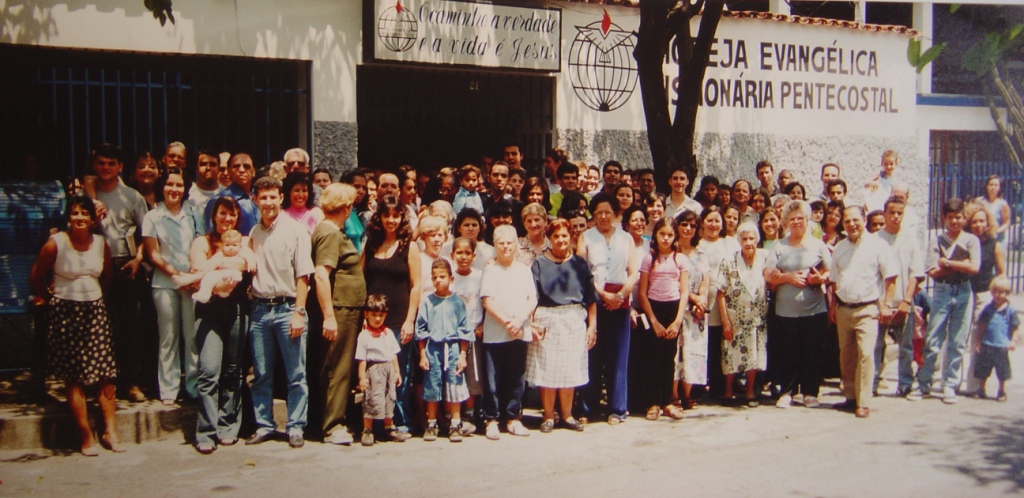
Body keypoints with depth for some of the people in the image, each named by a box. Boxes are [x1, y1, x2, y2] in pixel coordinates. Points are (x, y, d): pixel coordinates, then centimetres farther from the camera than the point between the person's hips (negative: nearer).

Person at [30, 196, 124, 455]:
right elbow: (37, 277, 2)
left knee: (106, 374, 0)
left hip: (95, 311, 4)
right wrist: (50, 297, 12)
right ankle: (86, 436, 6)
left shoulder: (101, 244, 4)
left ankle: (110, 431, 8)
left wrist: (95, 294, 12)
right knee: (74, 377, -1)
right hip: (65, 314, -3)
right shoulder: (55, 244, -8)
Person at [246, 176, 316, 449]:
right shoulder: (253, 234, 12)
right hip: (259, 309, 4)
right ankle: (264, 425, 20)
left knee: (296, 375, 1)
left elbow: (303, 275, -6)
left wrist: (298, 311, -12)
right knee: (261, 374, 9)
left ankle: (295, 427, 10)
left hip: (287, 307, -4)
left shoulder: (295, 231, -2)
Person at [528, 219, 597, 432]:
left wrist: (592, 325, 2)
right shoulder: (539, 263, 3)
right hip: (547, 321, -2)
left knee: (570, 371, 7)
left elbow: (591, 297, 7)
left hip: (575, 321, 2)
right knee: (547, 370, 0)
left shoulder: (580, 263, 7)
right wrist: (533, 323, -13)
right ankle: (548, 417, 12)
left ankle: (567, 415, 19)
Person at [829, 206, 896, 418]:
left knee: (865, 354, -12)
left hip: (867, 309, -5)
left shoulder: (877, 245, -4)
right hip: (843, 308, 5)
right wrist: (833, 305, 13)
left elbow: (890, 277, -4)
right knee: (846, 355, 10)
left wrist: (886, 305, -9)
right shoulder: (839, 247, 12)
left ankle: (863, 402, -7)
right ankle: (850, 397, 21)